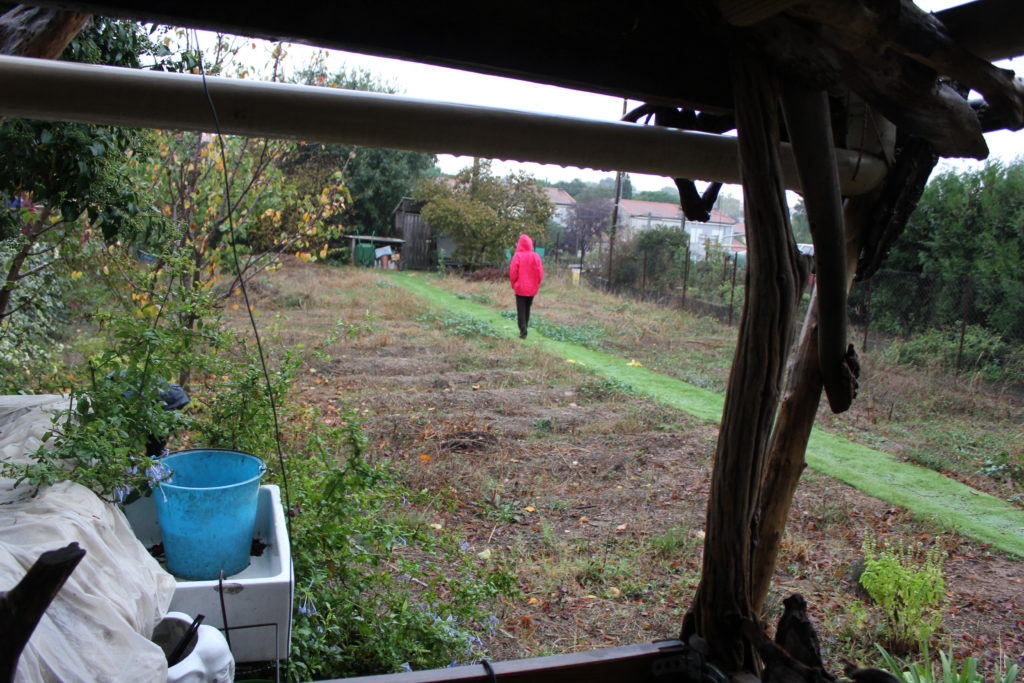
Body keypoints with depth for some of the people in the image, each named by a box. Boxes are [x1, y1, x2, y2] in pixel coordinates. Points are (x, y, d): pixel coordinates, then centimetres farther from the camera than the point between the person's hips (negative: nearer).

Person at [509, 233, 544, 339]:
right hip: (532, 289, 3)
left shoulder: (517, 256, -12)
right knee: (527, 309, 17)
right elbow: (540, 273, -3)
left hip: (520, 288, -3)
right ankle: (524, 329, 24)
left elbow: (513, 272, -11)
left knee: (521, 310, 1)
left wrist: (513, 284, 4)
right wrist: (536, 284, 10)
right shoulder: (535, 256, -5)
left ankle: (523, 331, -10)